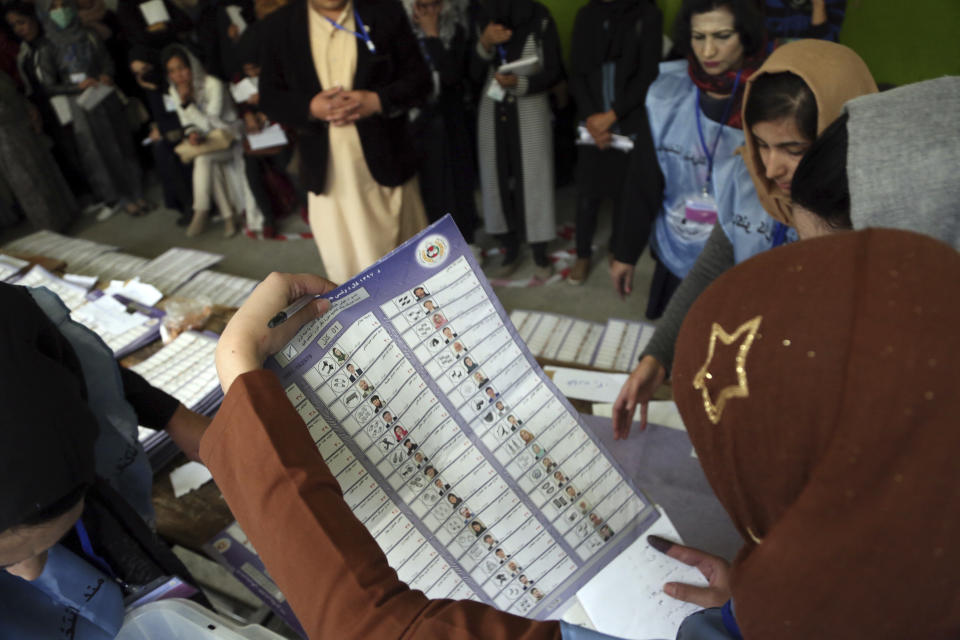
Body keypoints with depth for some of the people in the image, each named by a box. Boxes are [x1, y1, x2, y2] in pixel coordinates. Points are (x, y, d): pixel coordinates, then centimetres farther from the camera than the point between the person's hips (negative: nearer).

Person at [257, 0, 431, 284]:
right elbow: (270, 98, 6)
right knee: (346, 268, 4)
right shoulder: (279, 26, 3)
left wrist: (378, 100, -18)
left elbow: (418, 78, 1)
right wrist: (309, 108, -16)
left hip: (386, 164, 0)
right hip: (327, 173, 0)